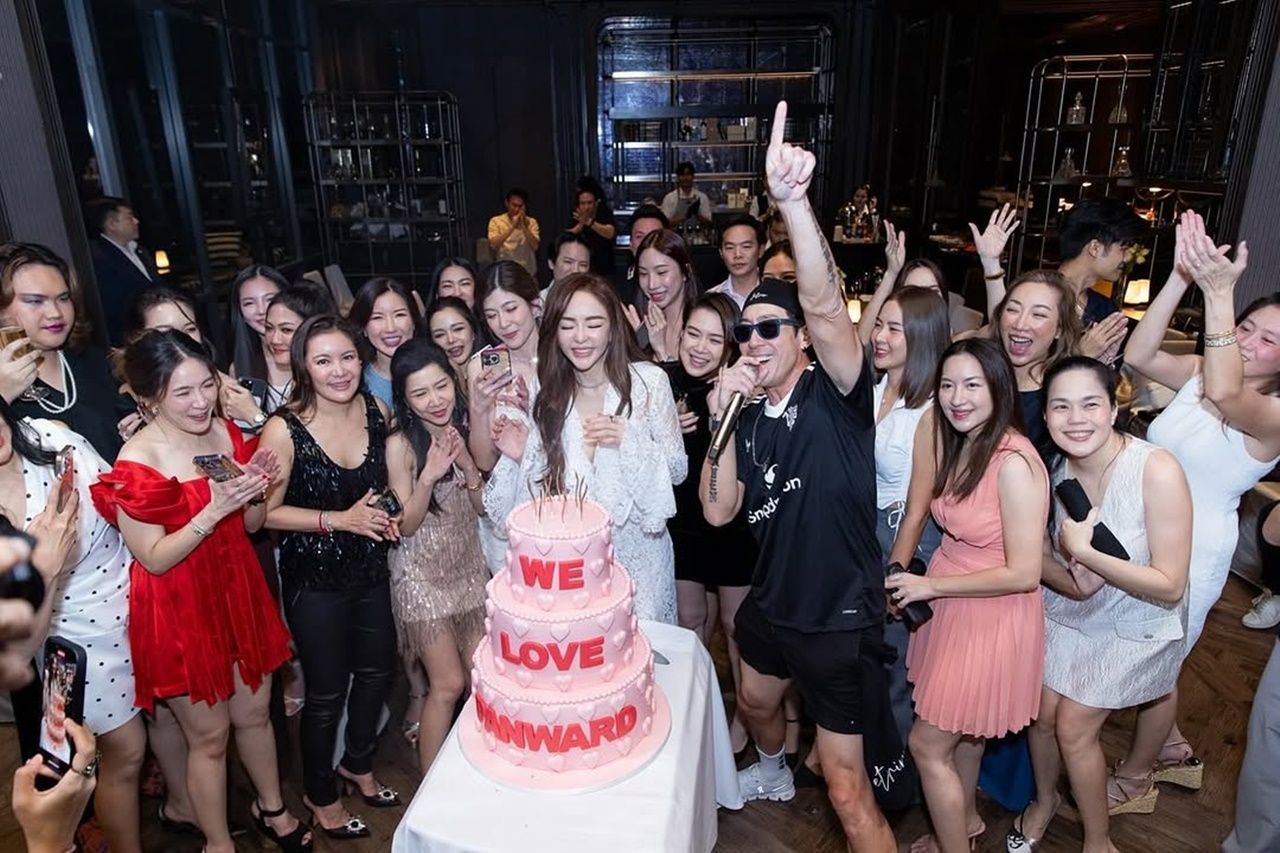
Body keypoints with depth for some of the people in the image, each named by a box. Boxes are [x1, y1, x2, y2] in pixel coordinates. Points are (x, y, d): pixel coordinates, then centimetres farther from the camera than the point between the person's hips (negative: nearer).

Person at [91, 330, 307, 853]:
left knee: (255, 714, 21)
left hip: (237, 590, 5)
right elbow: (155, 558, -18)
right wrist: (214, 510, -29)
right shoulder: (137, 462, -20)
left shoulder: (226, 433, -3)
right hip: (179, 611, -5)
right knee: (209, 735, 12)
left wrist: (255, 489, -15)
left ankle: (272, 809, 45)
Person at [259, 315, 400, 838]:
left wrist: (386, 512, -8)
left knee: (377, 669, 20)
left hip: (371, 569, 5)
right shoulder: (285, 430, -20)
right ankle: (320, 795, 39)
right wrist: (340, 519, -22)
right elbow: (268, 511, -15)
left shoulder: (376, 411, -6)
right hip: (314, 578, -5)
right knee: (326, 691, 10)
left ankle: (358, 764, 49)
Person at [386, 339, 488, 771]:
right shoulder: (401, 444, -16)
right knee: (448, 684, 1)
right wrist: (429, 475, -29)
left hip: (469, 564, 5)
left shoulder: (467, 428, -3)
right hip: (423, 573, -5)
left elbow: (483, 506, 0)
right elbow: (406, 525, -14)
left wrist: (469, 467, -19)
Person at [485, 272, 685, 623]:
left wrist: (629, 439, -23)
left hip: (636, 553, -2)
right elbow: (547, 483, 5)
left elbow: (679, 469, -7)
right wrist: (522, 457, -14)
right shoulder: (549, 391, -2)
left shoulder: (649, 380, -12)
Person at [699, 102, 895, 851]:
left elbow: (824, 304, -37)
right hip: (773, 600, 8)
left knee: (847, 788, 2)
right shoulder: (750, 417, 0)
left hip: (840, 614, -7)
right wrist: (724, 420, -18)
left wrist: (794, 199, -49)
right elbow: (718, 512, -8)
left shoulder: (837, 394, -18)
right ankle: (774, 772, 66)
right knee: (756, 698, 33)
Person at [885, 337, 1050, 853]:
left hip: (993, 617, -8)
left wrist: (929, 586, -18)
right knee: (962, 731, 26)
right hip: (952, 605, 8)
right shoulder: (959, 445, 1)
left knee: (927, 744, 4)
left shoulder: (1014, 463, -25)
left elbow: (1023, 574, -24)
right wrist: (913, 583, -4)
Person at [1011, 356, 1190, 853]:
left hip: (1133, 630, -4)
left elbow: (1170, 587, -24)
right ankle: (1044, 800, 43)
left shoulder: (1158, 471, -29)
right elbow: (1037, 554, 0)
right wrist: (1067, 580, -20)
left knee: (1073, 728, 1)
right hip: (1066, 615, 4)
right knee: (1041, 715, 11)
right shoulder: (1054, 472, -13)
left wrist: (1084, 553, -33)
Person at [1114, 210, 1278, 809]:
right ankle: (1171, 749, 45)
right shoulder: (1200, 373, -1)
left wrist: (1219, 292, -45)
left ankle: (1135, 776, 38)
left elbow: (1226, 394, -40)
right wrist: (1181, 278, -23)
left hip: (1193, 550, -6)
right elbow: (1138, 356, -16)